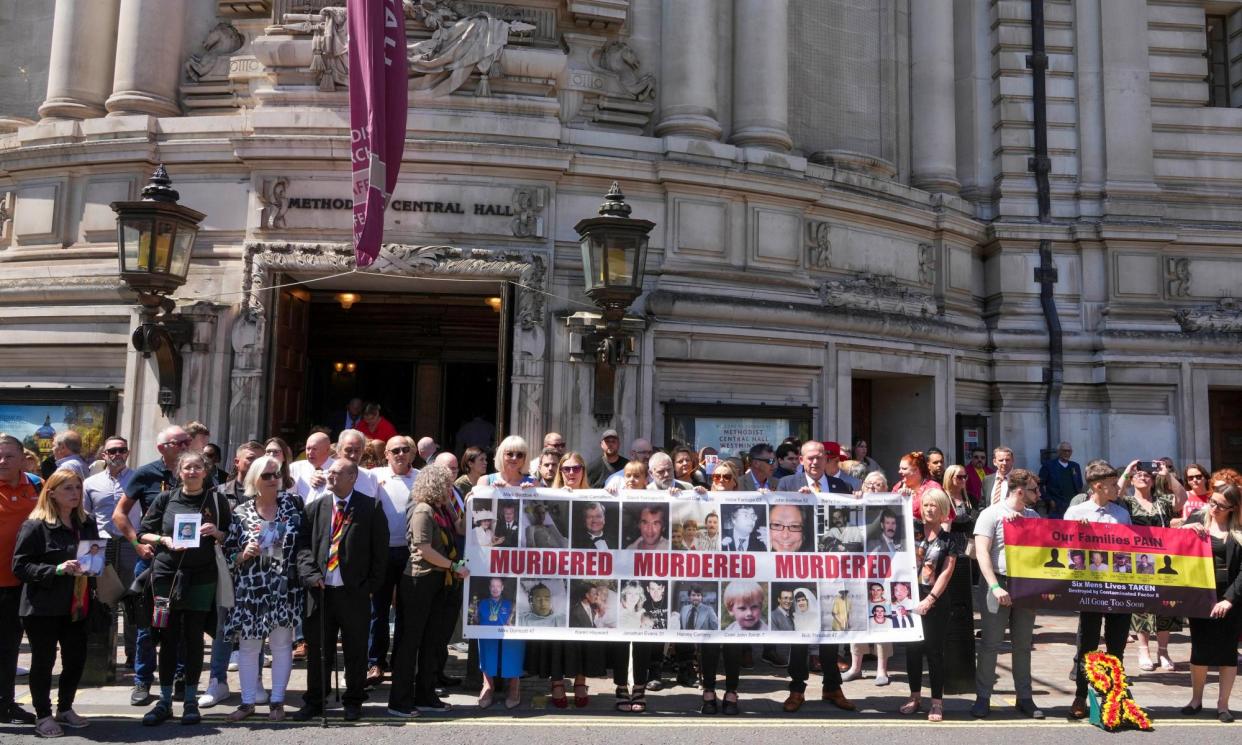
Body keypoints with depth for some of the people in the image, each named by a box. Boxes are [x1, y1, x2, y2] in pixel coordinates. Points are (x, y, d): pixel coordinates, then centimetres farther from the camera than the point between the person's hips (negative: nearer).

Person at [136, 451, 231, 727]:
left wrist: (216, 533, -12)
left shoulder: (216, 499, 4)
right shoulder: (166, 499, 5)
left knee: (194, 637, 4)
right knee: (169, 638, 3)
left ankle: (191, 701, 16)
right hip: (167, 573, 0)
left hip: (202, 577, 0)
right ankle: (164, 701, 14)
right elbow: (144, 533, 9)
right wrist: (164, 540, -9)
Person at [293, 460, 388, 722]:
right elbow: (303, 544, 5)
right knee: (317, 648, 9)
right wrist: (310, 574, -8)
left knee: (355, 649, 7)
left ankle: (353, 702, 22)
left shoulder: (371, 508, -2)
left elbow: (380, 548, -1)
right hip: (320, 590, 3)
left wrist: (371, 584, -4)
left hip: (355, 591, -2)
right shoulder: (315, 507, 8)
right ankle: (314, 701, 24)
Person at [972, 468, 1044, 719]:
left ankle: (1024, 698, 19)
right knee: (990, 644, -2)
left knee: (1023, 644, 11)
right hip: (999, 584, -5)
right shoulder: (991, 514, -7)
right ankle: (983, 698, 5)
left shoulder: (1033, 516, 12)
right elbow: (982, 552, -14)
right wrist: (995, 587, -22)